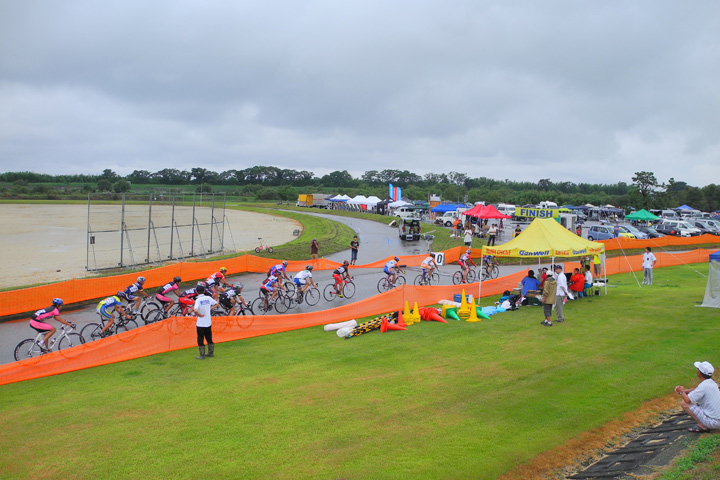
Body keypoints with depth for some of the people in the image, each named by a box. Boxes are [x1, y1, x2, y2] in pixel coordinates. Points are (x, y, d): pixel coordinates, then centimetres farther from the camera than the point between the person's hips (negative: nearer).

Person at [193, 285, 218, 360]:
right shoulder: (208, 298, -2)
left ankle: (202, 355, 9)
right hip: (208, 322, 5)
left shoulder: (198, 300, -18)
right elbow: (216, 303, 13)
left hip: (200, 323, -5)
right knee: (209, 338, 18)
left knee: (200, 339, 5)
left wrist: (199, 315, -15)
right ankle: (211, 353, 27)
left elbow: (195, 310, -32)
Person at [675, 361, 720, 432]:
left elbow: (687, 400, -17)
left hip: (712, 422, -9)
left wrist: (682, 392, 3)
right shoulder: (712, 382, 7)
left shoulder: (704, 386, -21)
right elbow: (697, 390, 25)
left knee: (684, 403, -6)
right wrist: (684, 390, 9)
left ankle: (702, 426, -7)